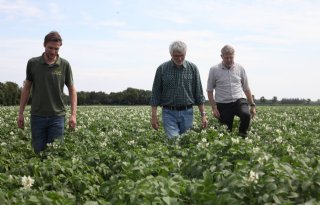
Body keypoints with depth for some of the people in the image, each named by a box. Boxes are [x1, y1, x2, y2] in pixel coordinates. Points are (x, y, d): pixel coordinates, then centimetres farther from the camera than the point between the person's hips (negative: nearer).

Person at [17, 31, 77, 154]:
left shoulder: (65, 65, -2)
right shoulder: (33, 63, 1)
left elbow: (72, 89, 3)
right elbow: (27, 88, 9)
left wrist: (73, 114, -7)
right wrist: (20, 113, 6)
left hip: (57, 116, -1)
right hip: (37, 115, 1)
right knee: (38, 152, 6)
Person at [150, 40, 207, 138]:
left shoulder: (193, 68, 2)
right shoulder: (162, 69, -1)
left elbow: (199, 94, 5)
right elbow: (155, 94, 2)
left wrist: (203, 115, 1)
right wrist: (154, 116, -3)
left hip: (187, 113, 2)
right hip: (169, 113, -2)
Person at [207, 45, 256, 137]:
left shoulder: (240, 68, 7)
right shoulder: (214, 70, -1)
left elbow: (246, 88, 14)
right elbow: (210, 90, 3)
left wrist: (252, 105, 10)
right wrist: (214, 108, -5)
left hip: (239, 101, 1)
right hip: (223, 104, -1)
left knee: (246, 115, -28)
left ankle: (243, 136, -6)